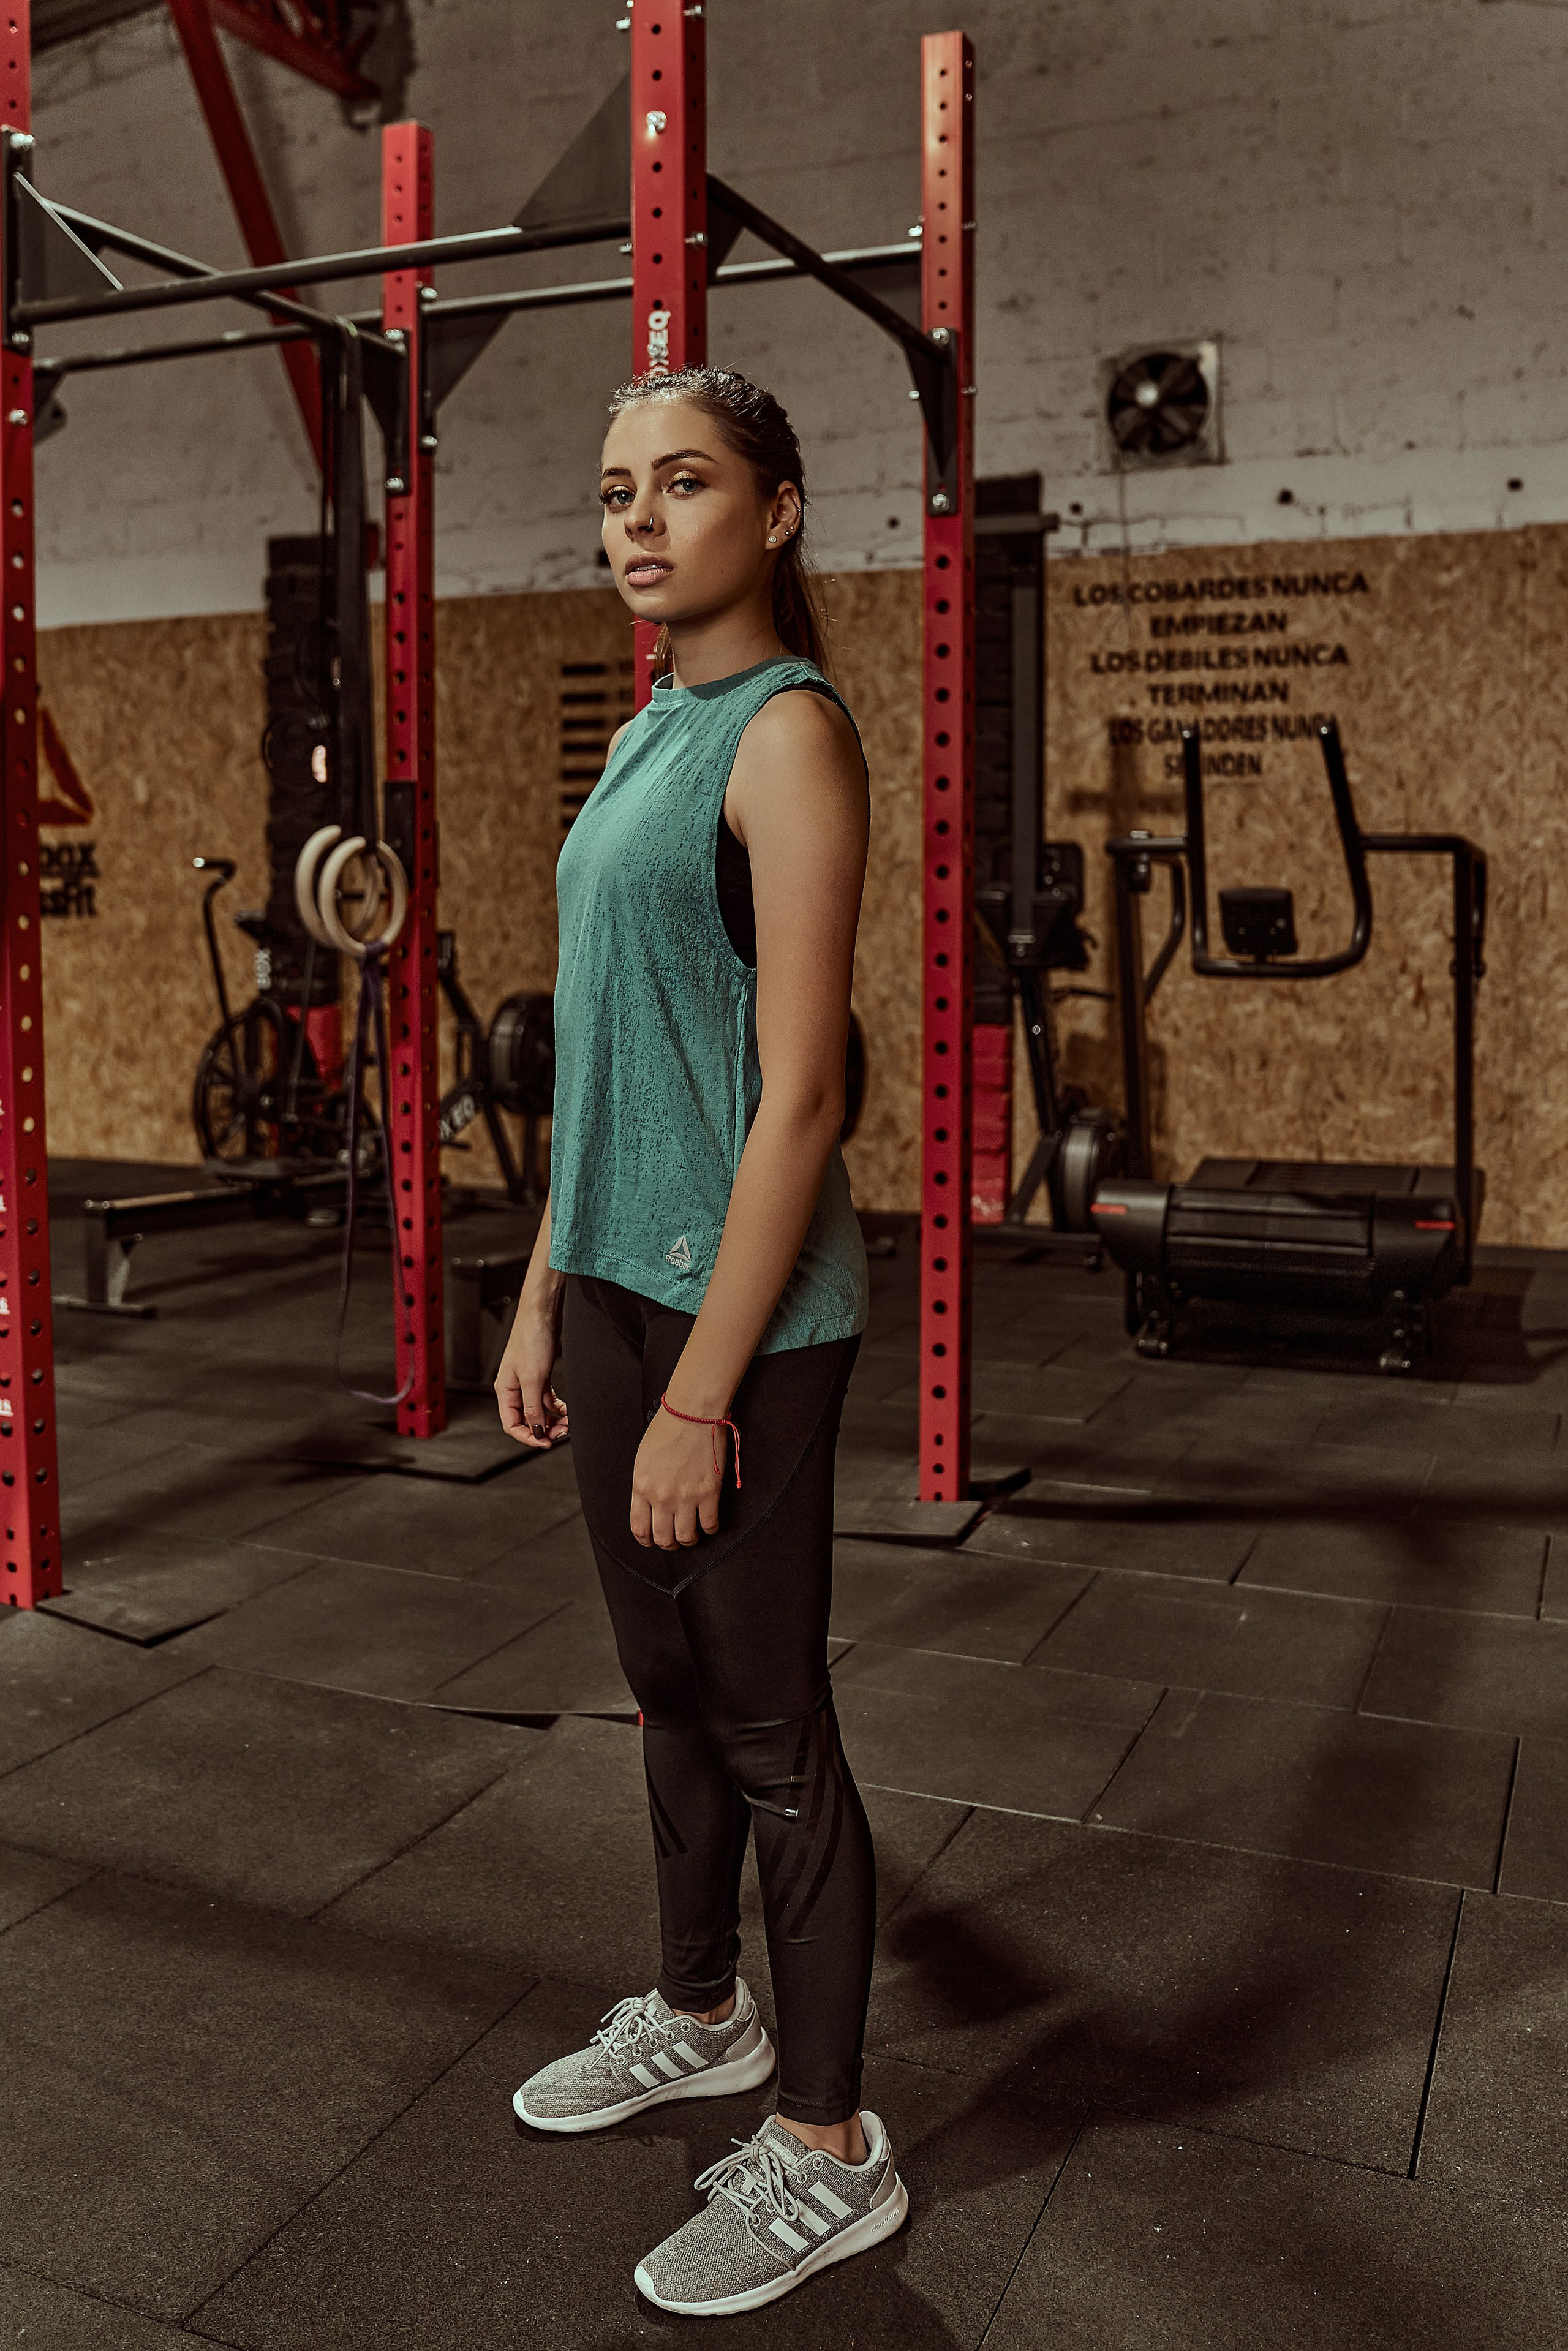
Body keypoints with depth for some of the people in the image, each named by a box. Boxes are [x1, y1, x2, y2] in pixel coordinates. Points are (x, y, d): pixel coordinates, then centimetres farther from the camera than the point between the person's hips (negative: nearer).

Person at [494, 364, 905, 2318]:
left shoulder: (788, 731, -14)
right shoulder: (649, 735, 13)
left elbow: (796, 1097, -19)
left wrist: (700, 1397, -19)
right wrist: (546, 1297, 15)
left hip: (740, 1307, -8)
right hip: (622, 1279, 8)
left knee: (768, 1728, 4)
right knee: (671, 1686, 21)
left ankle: (829, 2154, 24)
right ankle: (699, 2014, 42)